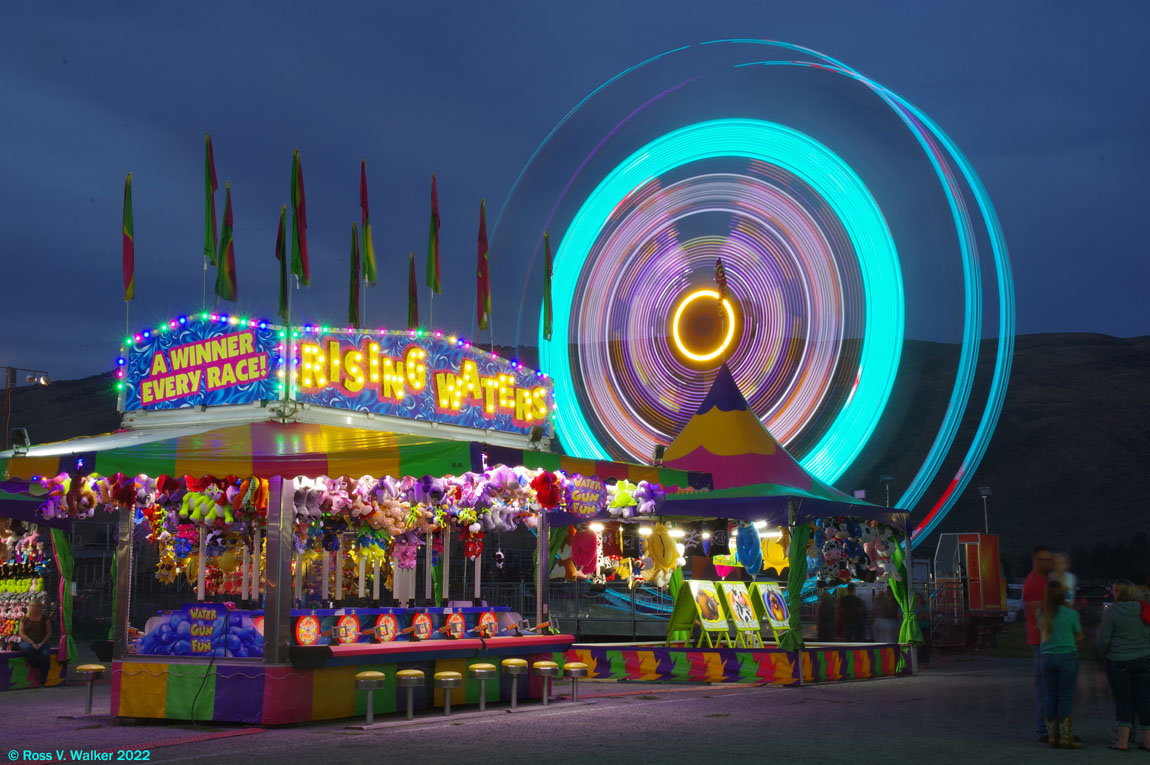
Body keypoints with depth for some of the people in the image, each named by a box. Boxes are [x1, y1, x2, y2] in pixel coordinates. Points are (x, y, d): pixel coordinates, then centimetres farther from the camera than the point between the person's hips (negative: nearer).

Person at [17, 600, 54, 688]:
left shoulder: (44, 618, 7)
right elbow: (21, 633, -2)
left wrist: (42, 643, -12)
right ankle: (39, 667, -17)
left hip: (41, 643, 0)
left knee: (45, 654, -31)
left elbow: (49, 633, 5)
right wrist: (32, 643, -16)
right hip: (27, 642, 0)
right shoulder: (25, 618, 7)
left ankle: (42, 682, -24)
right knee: (28, 649, -39)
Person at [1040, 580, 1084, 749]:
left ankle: (1052, 736, 11)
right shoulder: (1071, 613, -8)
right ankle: (1066, 739, -2)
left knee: (1051, 697, 9)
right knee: (1066, 698, -2)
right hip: (1067, 658, -4)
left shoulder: (1042, 613, 4)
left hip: (1047, 658, 4)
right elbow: (1079, 637, 3)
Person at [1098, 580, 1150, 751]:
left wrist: (1104, 654, 8)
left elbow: (1103, 639, -11)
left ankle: (1123, 741, 0)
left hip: (1118, 662, -3)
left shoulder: (1111, 612, -11)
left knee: (1123, 700, 4)